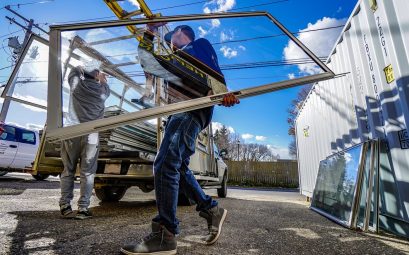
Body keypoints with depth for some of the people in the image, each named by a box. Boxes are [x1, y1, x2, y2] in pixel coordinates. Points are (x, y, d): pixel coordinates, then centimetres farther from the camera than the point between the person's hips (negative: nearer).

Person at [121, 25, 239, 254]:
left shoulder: (200, 44, 15)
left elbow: (214, 69, -7)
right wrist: (150, 33, 34)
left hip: (194, 108, -10)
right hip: (182, 110, 10)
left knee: (165, 164, -21)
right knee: (177, 166, 8)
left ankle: (165, 236, -18)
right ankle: (212, 209, 16)